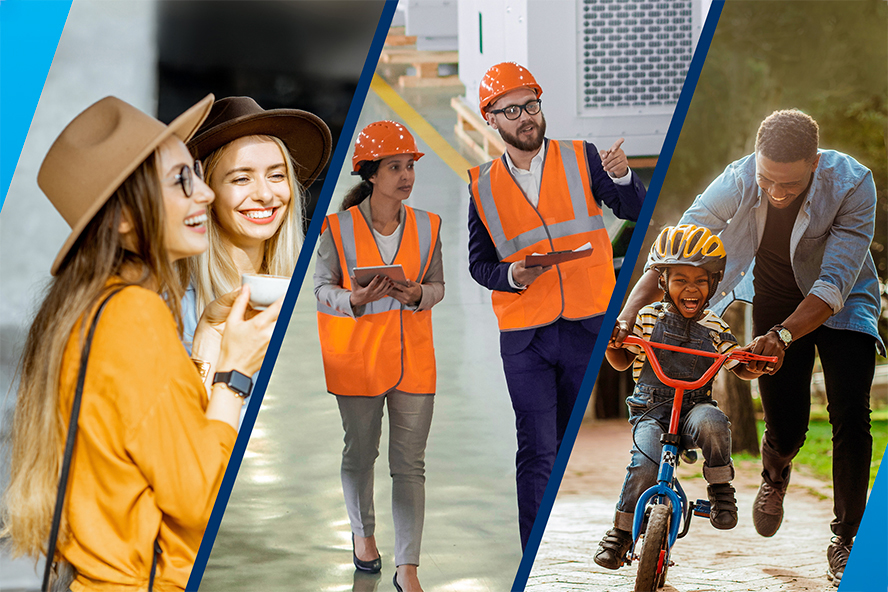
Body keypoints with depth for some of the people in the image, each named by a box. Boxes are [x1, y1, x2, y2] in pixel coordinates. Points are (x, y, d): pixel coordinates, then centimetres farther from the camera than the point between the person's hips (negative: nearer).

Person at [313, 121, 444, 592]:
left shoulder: (427, 226, 0)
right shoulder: (338, 228, -8)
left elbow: (438, 285, 7)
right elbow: (323, 289, -6)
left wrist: (418, 295, -16)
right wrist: (356, 299, -26)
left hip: (413, 355, 2)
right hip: (358, 355, -2)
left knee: (410, 464, 0)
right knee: (360, 452, 13)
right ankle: (363, 532, 40)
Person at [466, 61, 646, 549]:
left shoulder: (582, 158, 5)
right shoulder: (483, 185, 7)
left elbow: (635, 212, -4)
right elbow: (479, 263, 10)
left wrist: (622, 177, -25)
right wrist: (512, 276, -11)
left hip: (590, 326, 0)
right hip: (524, 336, 0)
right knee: (536, 454, -1)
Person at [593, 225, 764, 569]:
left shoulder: (714, 328, 5)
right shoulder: (648, 318, 3)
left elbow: (741, 369, 10)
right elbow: (622, 362, 11)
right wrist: (609, 342, -11)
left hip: (695, 407, 1)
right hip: (650, 408, 0)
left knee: (711, 422, -37)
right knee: (646, 464, -27)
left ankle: (720, 489, -12)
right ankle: (621, 531, -5)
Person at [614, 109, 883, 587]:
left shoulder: (852, 184, -33)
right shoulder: (738, 181, -28)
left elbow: (834, 284, -37)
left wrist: (782, 336, -51)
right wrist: (625, 317, -36)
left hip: (839, 303, -1)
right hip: (774, 300, 1)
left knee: (850, 414, -16)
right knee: (785, 426, 0)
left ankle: (845, 540, 2)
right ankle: (774, 475, 39)